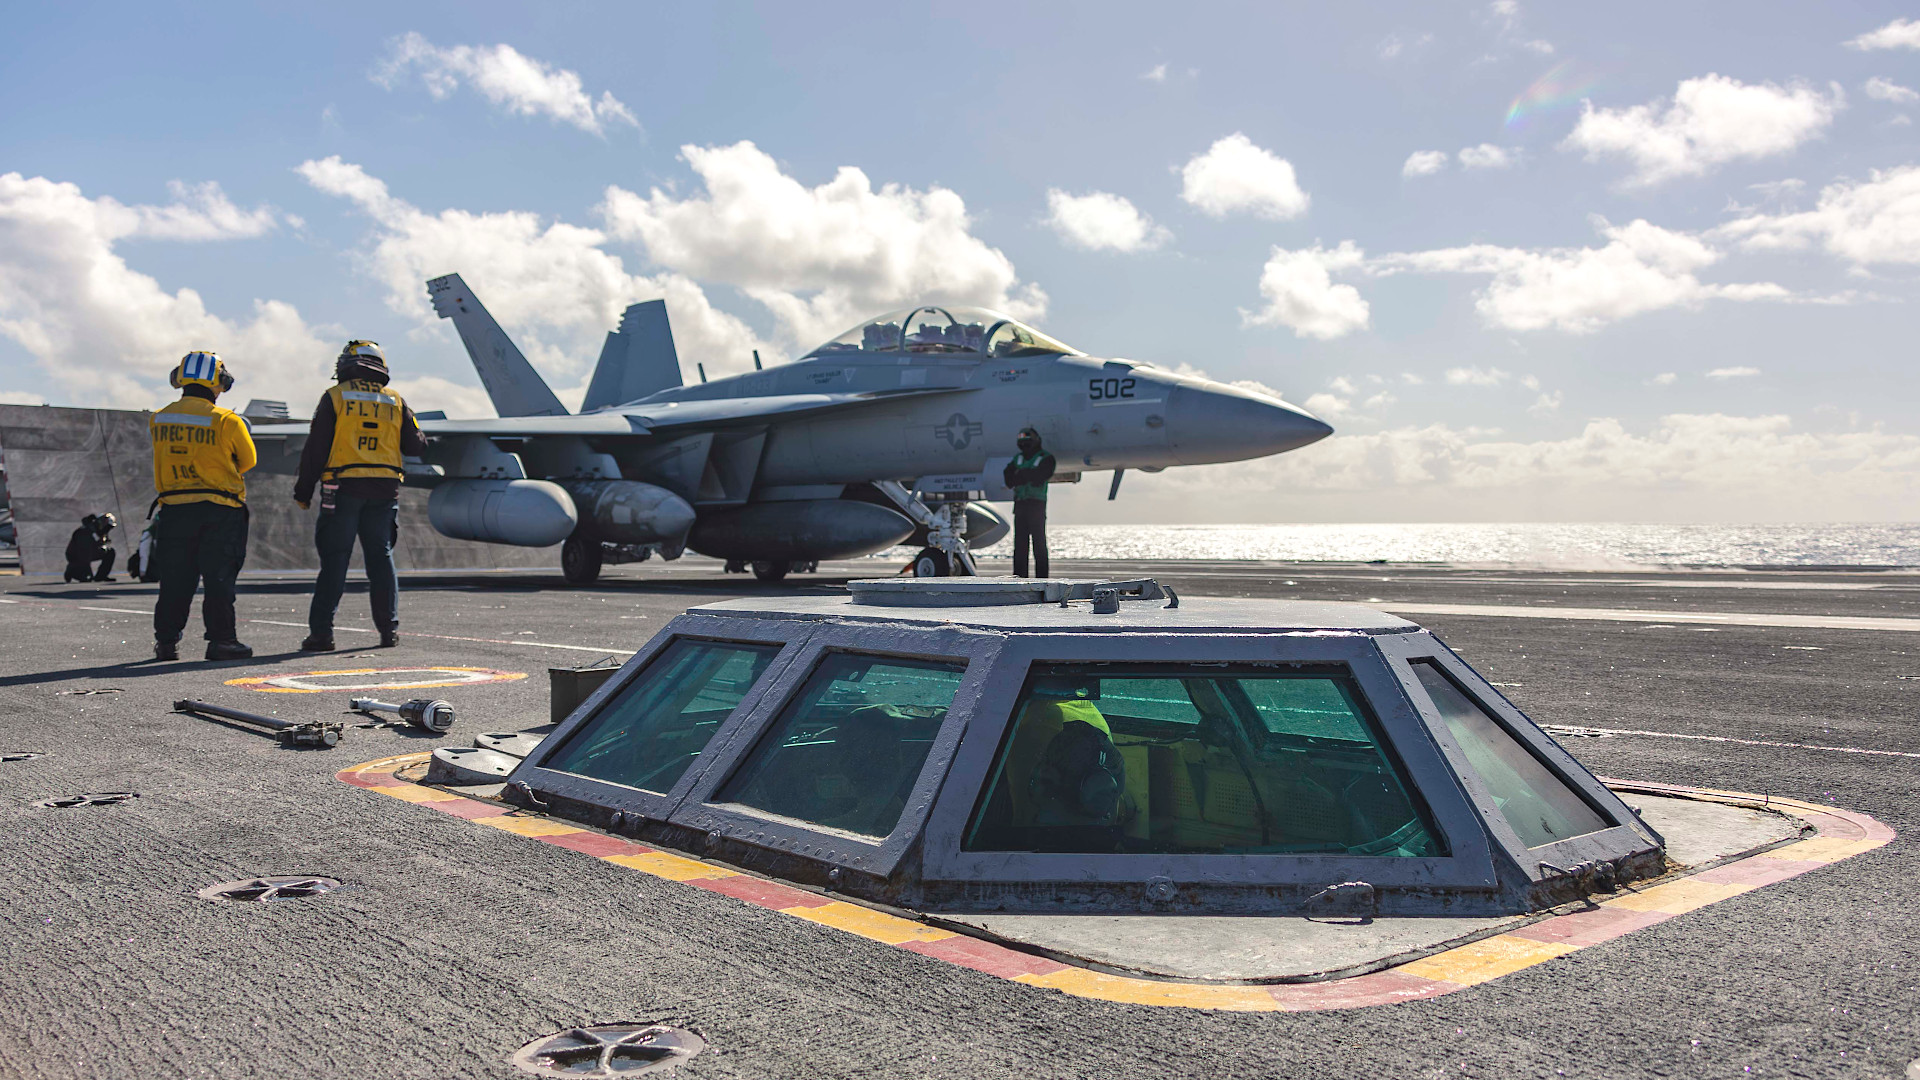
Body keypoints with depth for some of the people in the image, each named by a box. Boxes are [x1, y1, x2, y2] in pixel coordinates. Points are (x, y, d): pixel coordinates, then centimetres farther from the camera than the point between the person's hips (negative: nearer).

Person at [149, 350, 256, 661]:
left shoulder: (160, 419, 4)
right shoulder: (227, 421, -9)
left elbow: (165, 460, 12)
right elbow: (248, 460, 4)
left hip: (174, 509, 4)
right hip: (220, 511, -4)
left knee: (175, 578, 11)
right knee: (219, 577, 1)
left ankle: (166, 640, 14)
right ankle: (220, 640, 0)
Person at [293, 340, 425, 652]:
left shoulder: (335, 397, 1)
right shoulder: (395, 402, 9)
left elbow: (316, 449, -2)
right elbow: (416, 446, 10)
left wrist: (303, 491, 4)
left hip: (343, 488, -2)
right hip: (384, 490, 2)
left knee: (334, 560, -1)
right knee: (381, 557, 9)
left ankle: (321, 632, -3)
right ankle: (389, 629, 7)